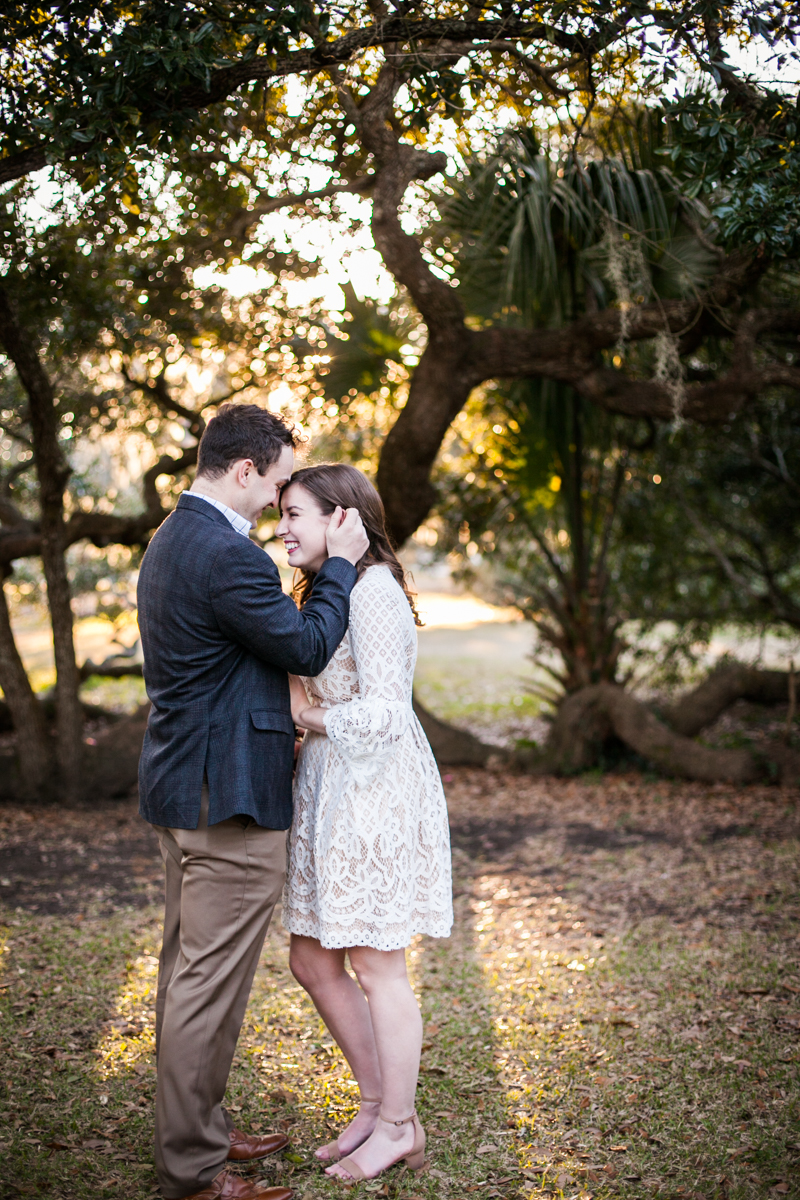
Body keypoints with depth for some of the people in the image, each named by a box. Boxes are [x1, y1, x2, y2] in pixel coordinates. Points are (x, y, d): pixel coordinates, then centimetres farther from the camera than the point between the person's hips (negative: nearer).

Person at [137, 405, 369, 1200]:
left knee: (188, 971, 18)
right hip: (230, 801, -11)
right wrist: (340, 563, -2)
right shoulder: (227, 554, -20)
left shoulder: (172, 539, 13)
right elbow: (307, 648, -12)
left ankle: (195, 1130, 31)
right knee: (211, 982, -1)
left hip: (182, 790, 11)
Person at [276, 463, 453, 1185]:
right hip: (328, 792, 10)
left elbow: (383, 713, -21)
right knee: (312, 960, 14)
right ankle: (377, 1102, 30)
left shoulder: (373, 590, -16)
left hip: (375, 792, -10)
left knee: (377, 968, 2)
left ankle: (399, 1128, 19)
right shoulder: (323, 591, 16)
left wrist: (307, 715, -10)